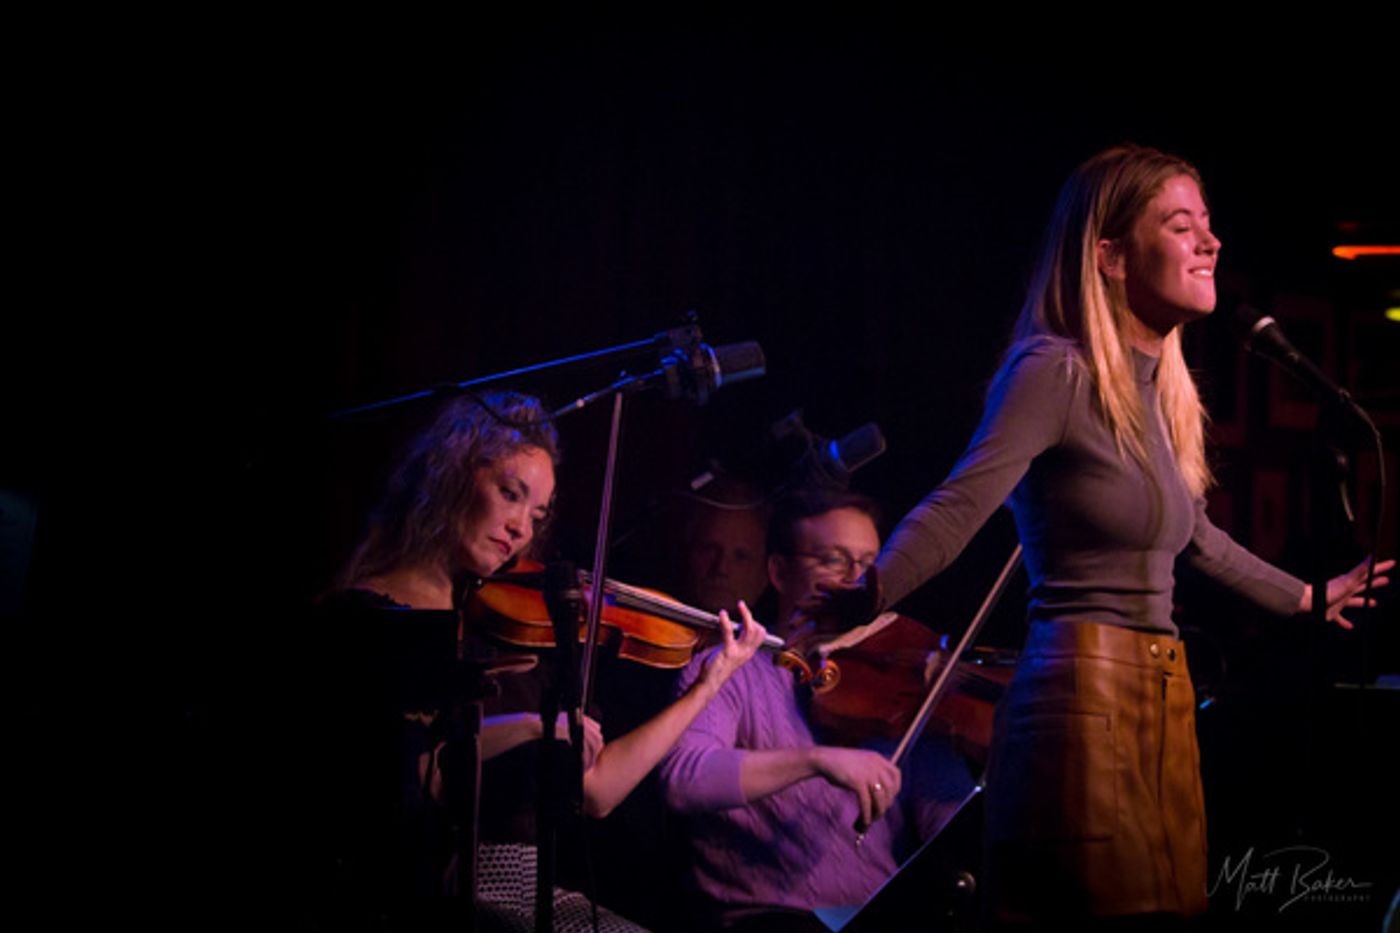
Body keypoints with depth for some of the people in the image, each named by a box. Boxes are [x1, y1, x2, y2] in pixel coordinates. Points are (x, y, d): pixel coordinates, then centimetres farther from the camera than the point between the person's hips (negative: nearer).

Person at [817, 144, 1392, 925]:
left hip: (1163, 699, 8)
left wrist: (1307, 598, 44)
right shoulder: (1056, 372, -10)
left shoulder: (1157, 388, 15)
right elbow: (957, 510, -23)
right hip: (1084, 693, -8)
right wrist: (861, 597, -40)